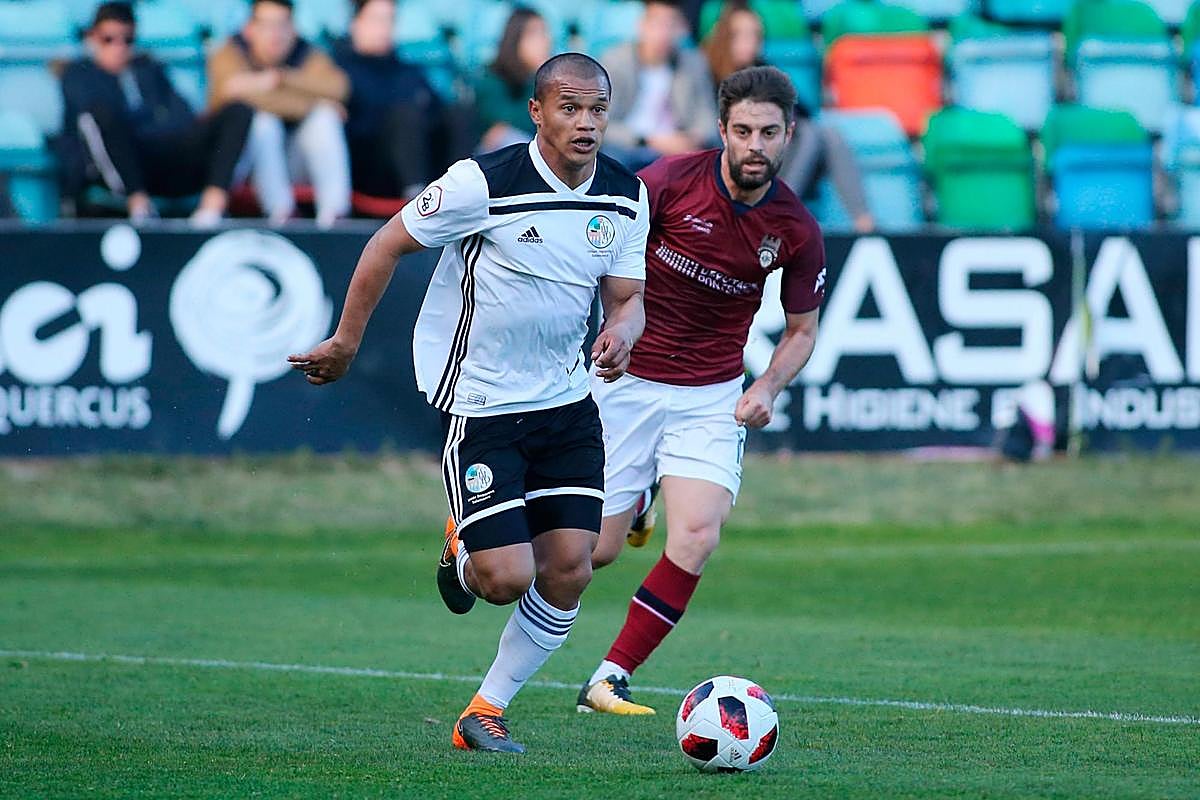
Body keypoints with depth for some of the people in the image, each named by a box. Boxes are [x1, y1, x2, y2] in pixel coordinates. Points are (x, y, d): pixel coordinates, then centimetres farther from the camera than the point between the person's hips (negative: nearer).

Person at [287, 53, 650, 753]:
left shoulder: (628, 196, -2)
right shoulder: (485, 184, -18)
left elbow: (627, 295, 4)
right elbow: (388, 245, -7)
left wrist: (622, 334, -20)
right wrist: (346, 343, -1)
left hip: (568, 403, 5)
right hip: (480, 402, -5)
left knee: (569, 572, -2)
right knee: (507, 579, -13)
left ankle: (487, 712, 15)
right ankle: (464, 555, 26)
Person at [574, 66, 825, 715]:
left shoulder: (798, 232, -5)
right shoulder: (671, 181, -13)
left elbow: (801, 330, 9)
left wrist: (767, 387, -9)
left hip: (712, 399, 2)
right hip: (626, 380, -2)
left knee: (697, 539, -18)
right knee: (595, 549, 0)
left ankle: (608, 680, -7)